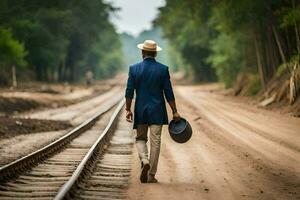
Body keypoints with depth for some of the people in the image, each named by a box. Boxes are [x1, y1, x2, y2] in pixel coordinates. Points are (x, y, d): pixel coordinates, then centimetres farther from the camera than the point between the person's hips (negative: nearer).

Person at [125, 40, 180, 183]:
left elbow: (129, 92, -2)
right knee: (155, 142, 4)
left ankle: (144, 161, -13)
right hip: (157, 112, -1)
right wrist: (174, 112, 2)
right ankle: (151, 175, 6)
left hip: (140, 111, 1)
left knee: (140, 138, 15)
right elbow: (169, 93, -4)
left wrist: (128, 110, 6)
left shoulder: (134, 69, -2)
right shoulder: (163, 69, -4)